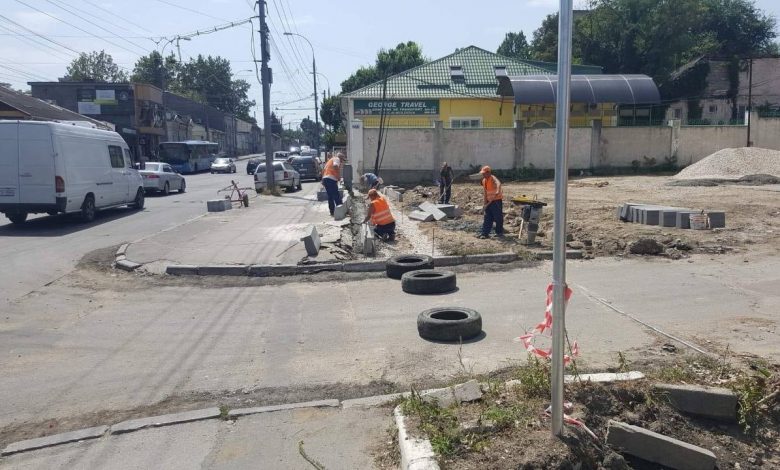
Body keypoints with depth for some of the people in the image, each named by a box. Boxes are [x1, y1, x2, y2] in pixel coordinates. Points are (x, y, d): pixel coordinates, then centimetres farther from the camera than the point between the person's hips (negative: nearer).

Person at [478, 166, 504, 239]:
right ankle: (485, 233, 10)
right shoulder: (484, 181, 7)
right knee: (487, 218, 7)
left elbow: (498, 183, -43)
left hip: (497, 200, -8)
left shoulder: (493, 179, -19)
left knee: (498, 217, 0)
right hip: (489, 201, 8)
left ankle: (499, 232, 12)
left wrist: (498, 191, -64)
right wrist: (485, 203, 9)